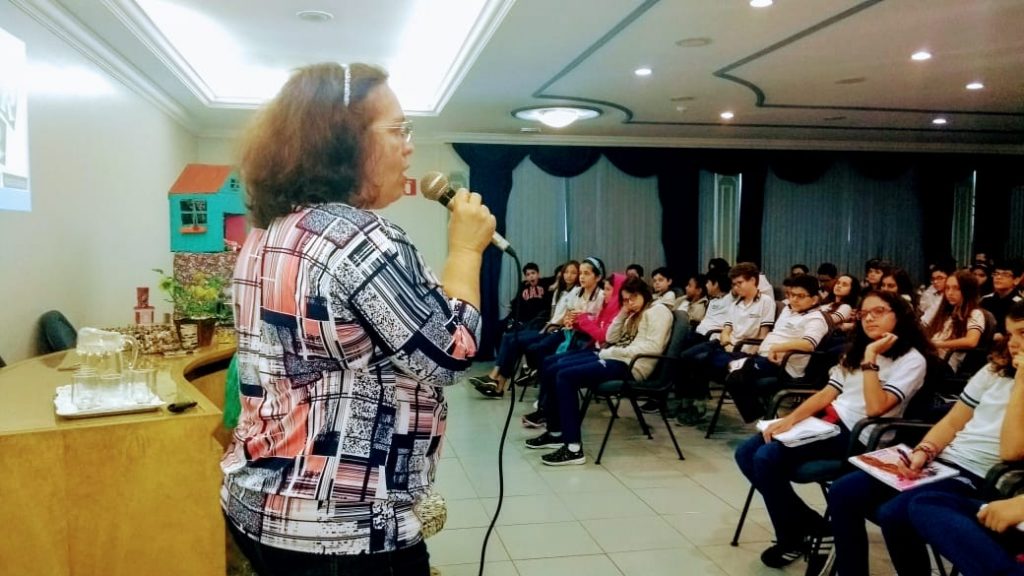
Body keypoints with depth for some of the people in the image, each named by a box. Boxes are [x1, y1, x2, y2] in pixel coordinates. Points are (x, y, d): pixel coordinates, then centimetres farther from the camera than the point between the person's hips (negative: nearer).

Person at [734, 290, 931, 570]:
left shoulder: (912, 360, -6)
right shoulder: (855, 350, 17)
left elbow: (876, 407, -20)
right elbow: (826, 393, 11)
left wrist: (871, 357, -18)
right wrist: (790, 418, -3)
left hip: (857, 436, -8)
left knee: (766, 458, -25)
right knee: (746, 454, -5)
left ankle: (793, 537, -1)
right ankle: (808, 521, 8)